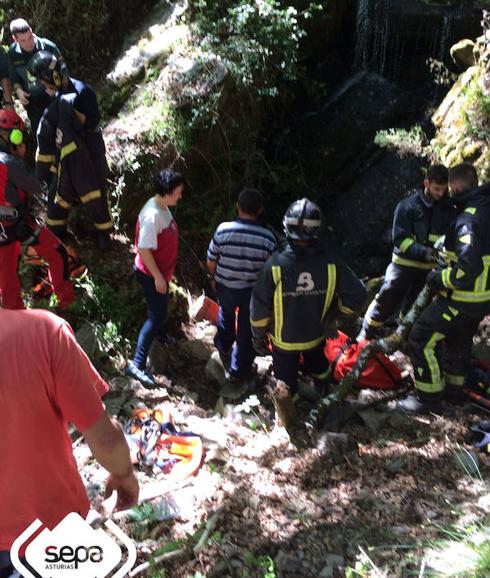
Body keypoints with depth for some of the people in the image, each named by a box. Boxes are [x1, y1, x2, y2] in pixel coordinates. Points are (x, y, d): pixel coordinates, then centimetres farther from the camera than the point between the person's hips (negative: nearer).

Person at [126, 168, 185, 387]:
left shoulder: (163, 207, 0)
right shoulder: (152, 215, -31)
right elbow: (144, 249, -29)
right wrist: (157, 276, -22)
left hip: (161, 271, 9)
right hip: (151, 274, -9)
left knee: (160, 309, 29)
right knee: (157, 315, -5)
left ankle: (159, 333, 56)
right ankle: (137, 364, 1)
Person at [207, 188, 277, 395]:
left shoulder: (223, 230, -18)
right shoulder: (267, 238, -20)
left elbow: (211, 263, -8)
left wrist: (215, 279, 13)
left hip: (225, 287, 2)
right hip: (252, 291, -2)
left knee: (226, 317, 32)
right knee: (246, 331, 17)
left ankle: (224, 348, 58)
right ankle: (238, 373, 30)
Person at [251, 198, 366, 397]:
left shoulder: (276, 264, -29)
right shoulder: (330, 262, -24)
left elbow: (259, 306, -20)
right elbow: (356, 295, -14)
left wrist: (258, 335, -2)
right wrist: (333, 313, 3)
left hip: (284, 339, -3)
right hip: (316, 335, 3)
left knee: (286, 381, 20)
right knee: (317, 365, 34)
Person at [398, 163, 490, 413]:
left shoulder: (469, 219, -25)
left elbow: (468, 269, -33)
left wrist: (437, 279, -18)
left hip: (463, 299, -10)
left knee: (421, 339, -3)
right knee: (459, 339, 26)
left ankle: (429, 396, 6)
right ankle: (454, 389, 43)